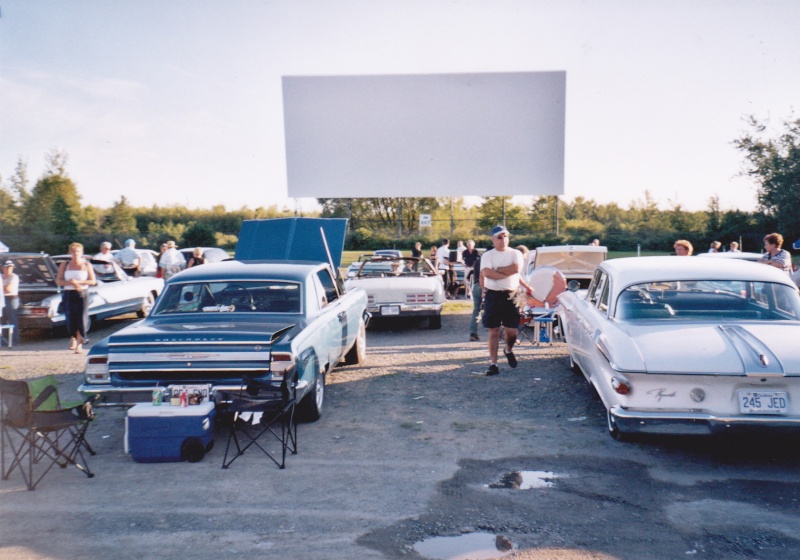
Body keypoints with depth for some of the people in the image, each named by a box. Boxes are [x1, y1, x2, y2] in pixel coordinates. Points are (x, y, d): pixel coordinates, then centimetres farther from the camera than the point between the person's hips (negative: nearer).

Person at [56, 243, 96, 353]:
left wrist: (78, 282, -14)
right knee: (70, 319, 1)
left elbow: (93, 281, 0)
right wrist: (69, 283, -13)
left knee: (82, 319, -7)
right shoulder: (64, 265, 9)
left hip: (83, 294, -2)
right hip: (68, 294, 2)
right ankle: (73, 338, 28)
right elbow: (58, 281, 5)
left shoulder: (87, 265, 5)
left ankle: (80, 344, -2)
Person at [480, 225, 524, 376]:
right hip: (492, 296, -1)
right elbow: (486, 273, -15)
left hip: (510, 296, 1)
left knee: (512, 331, 5)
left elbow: (516, 268, -14)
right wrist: (507, 273, -13)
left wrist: (497, 269, -9)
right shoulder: (487, 255, 3)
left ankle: (508, 350, 37)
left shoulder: (515, 253, 6)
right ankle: (493, 364, 8)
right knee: (494, 331, 3)